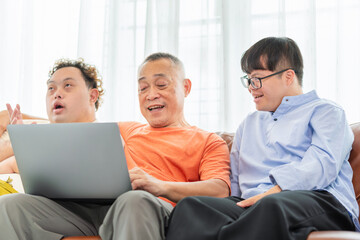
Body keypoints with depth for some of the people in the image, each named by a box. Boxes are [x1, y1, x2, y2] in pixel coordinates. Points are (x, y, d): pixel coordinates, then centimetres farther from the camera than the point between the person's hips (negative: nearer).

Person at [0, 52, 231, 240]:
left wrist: (160, 186, -19)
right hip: (90, 207, 5)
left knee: (135, 200, -43)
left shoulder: (208, 142, 18)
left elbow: (220, 190, -2)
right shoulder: (125, 130, 35)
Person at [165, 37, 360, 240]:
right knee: (191, 206, -28)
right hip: (252, 206, 5)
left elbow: (322, 164, -6)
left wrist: (274, 192, -20)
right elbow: (232, 181, 30)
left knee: (272, 205, -43)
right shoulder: (249, 123, 35)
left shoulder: (325, 111, 14)